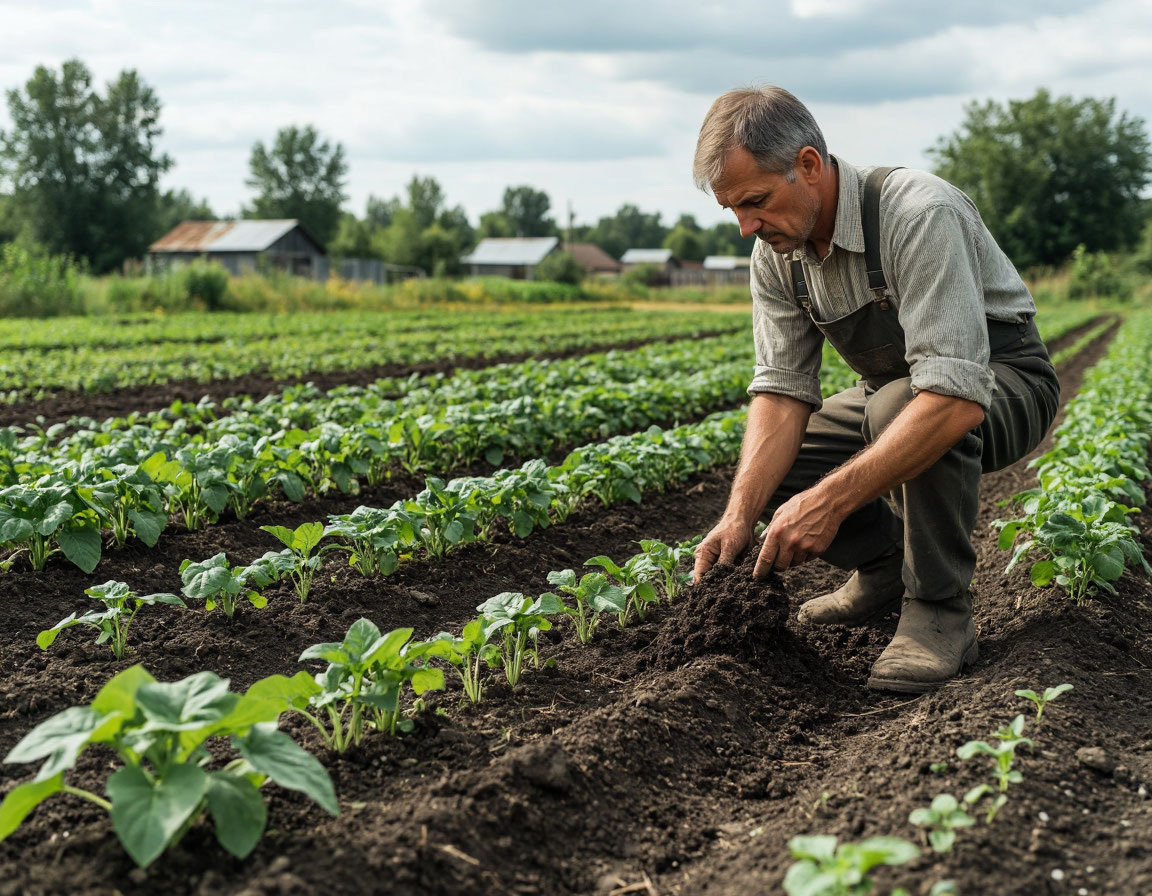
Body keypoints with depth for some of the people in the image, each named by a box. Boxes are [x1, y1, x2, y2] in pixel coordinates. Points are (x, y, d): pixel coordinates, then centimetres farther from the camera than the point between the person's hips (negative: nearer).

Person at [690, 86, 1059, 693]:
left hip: (1002, 384, -6)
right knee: (760, 469, -12)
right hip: (891, 391, 7)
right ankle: (883, 563, 11)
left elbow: (958, 397, -41)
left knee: (897, 406, -39)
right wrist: (739, 516, -27)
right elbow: (781, 389, -13)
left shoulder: (917, 214, -33)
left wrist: (829, 500, -44)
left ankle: (939, 611, -21)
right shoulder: (776, 252, -9)